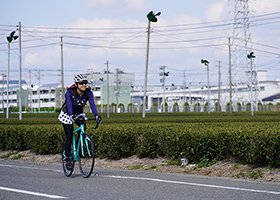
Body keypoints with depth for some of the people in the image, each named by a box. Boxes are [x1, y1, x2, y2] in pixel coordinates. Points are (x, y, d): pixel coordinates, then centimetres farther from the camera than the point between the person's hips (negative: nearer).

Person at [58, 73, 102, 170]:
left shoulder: (88, 93, -19)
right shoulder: (70, 92, -28)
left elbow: (92, 104, -32)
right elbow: (69, 104, -41)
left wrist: (96, 116, -48)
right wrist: (71, 116, -59)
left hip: (79, 114, 4)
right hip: (67, 114, -4)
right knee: (69, 137, -11)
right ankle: (67, 159, 1)